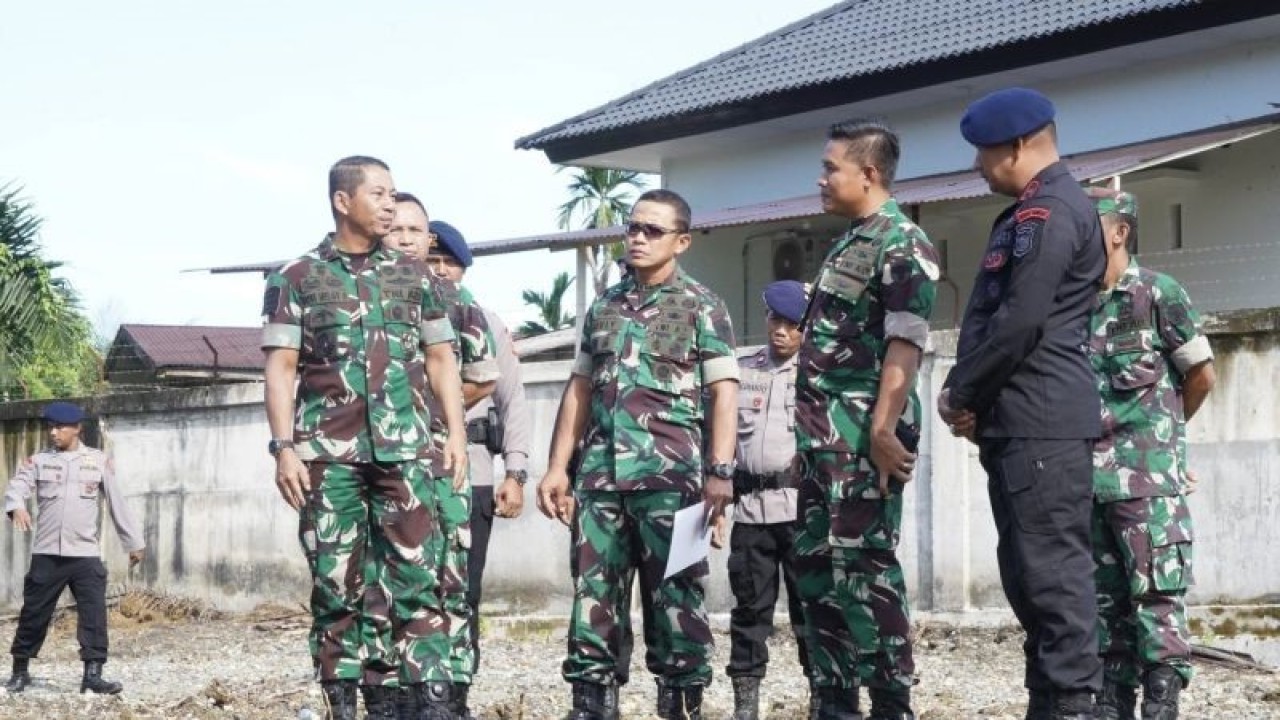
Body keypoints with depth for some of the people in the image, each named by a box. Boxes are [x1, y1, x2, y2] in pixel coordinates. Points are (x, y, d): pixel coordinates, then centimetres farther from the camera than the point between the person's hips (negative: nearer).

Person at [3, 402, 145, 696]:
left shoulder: (99, 461, 5)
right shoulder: (38, 461, 5)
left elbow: (118, 502, 8)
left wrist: (134, 542, 9)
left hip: (86, 553, 0)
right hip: (47, 553, 1)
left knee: (94, 613, -8)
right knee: (34, 613, 7)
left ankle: (92, 675, -6)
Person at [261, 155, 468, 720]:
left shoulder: (412, 276, 14)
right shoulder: (295, 279, 6)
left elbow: (440, 358, 15)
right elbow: (281, 368, 1)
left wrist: (456, 432, 4)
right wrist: (284, 448, -8)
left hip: (404, 451, 2)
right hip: (328, 454, -1)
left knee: (416, 578, -4)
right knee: (338, 584, 2)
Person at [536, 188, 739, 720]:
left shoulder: (701, 307, 3)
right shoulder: (603, 306, 17)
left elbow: (723, 393, -5)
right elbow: (579, 391, 20)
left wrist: (720, 471, -15)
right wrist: (557, 467, 13)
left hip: (670, 476, -5)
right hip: (600, 475, 5)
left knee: (675, 598, -2)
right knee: (594, 596, 5)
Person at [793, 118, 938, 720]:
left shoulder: (902, 245, -10)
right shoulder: (848, 245, 19)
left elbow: (904, 346, -19)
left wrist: (883, 430, -25)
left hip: (863, 438, -10)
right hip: (824, 438, 10)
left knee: (862, 570, -8)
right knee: (814, 568, 11)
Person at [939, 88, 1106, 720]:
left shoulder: (1050, 212, -12)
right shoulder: (1026, 214, 22)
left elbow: (1020, 323, -19)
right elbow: (987, 316, 22)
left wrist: (959, 393, -8)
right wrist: (968, 396, 7)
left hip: (1043, 422, -11)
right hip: (1015, 422, 11)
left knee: (1053, 567, -9)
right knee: (1027, 569, 12)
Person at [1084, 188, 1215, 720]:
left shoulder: (1158, 293, -3)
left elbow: (1201, 376, 2)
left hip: (1148, 476, -6)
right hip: (1087, 475, 6)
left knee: (1157, 592, -5)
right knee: (1104, 595, 9)